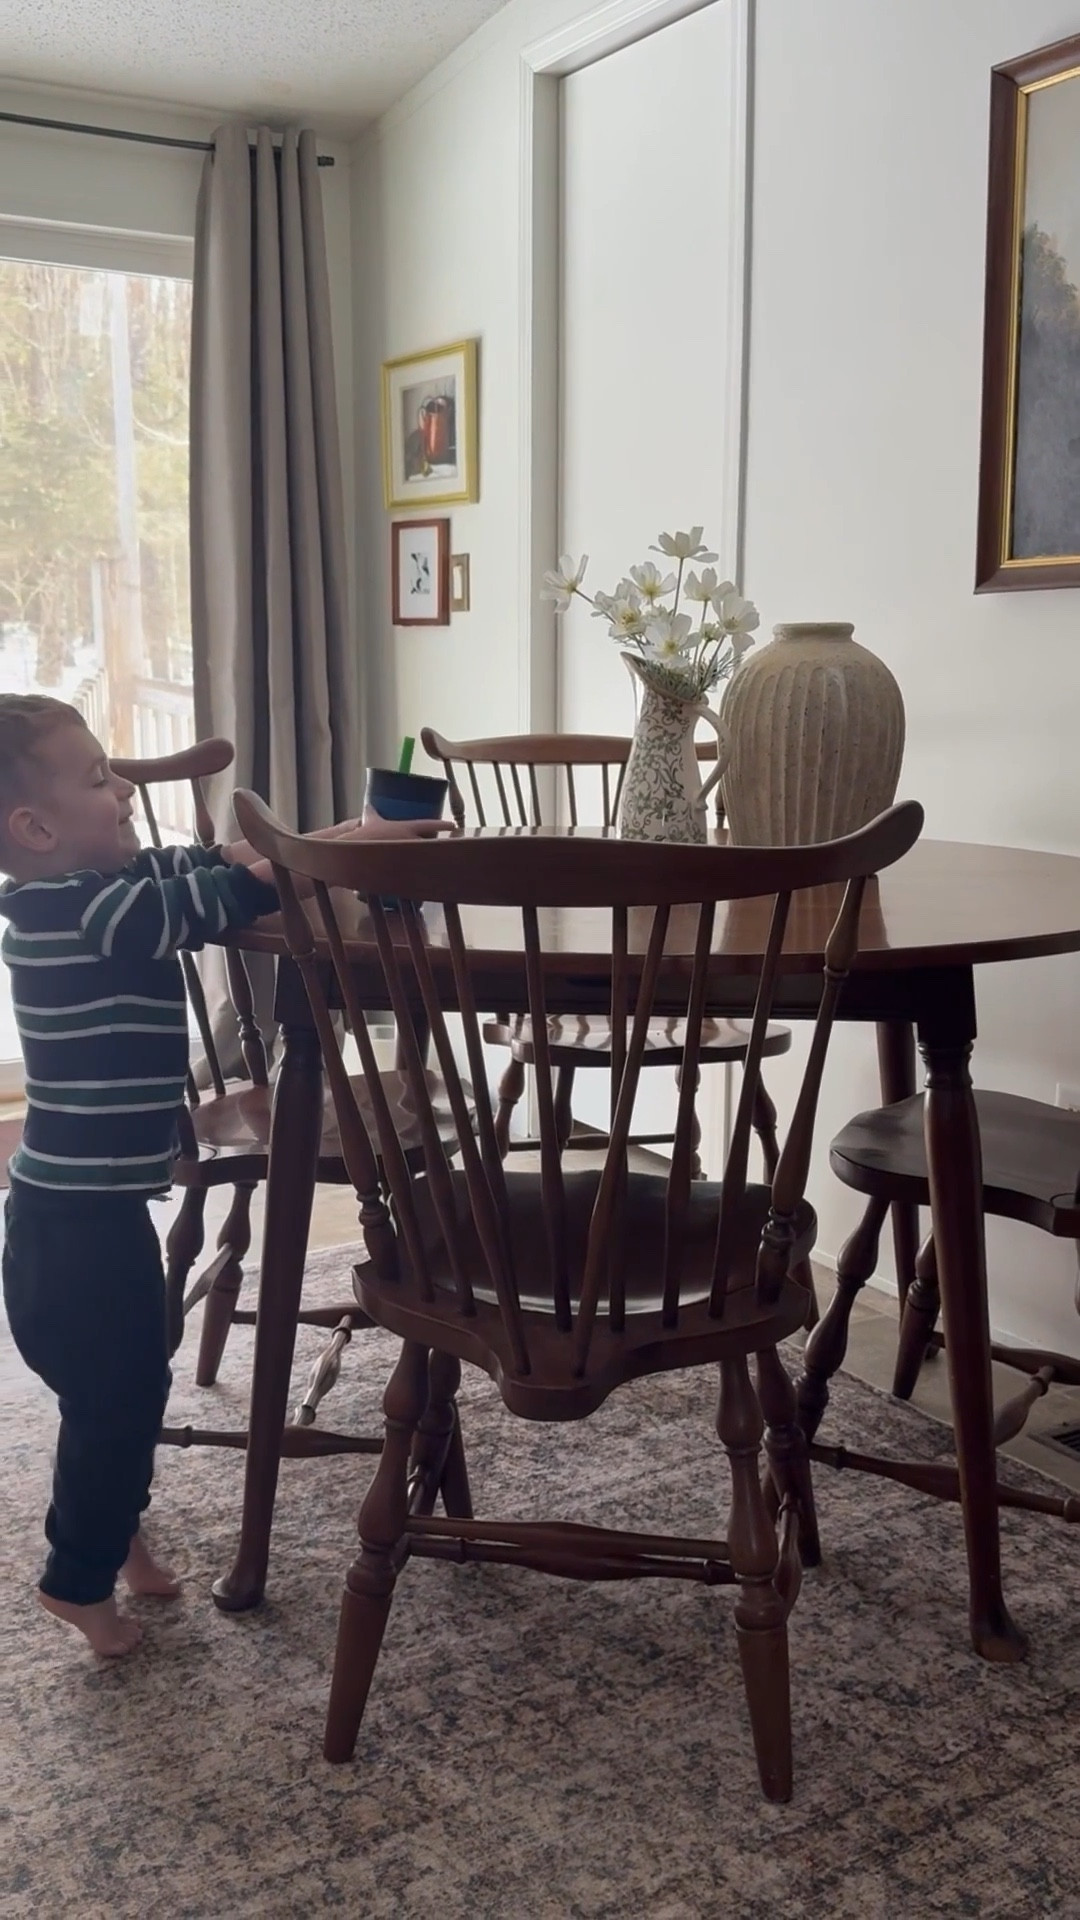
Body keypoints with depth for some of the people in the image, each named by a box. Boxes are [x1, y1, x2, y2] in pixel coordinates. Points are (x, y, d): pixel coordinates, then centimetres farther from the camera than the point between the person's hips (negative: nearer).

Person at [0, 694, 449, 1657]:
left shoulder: (101, 890, 4)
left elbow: (220, 857, 9)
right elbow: (220, 895, -27)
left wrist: (341, 837, -4)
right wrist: (353, 845, -20)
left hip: (95, 1207, 9)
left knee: (133, 1381, 24)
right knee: (114, 1395, 7)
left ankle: (113, 1529, 45)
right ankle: (80, 1577, 27)